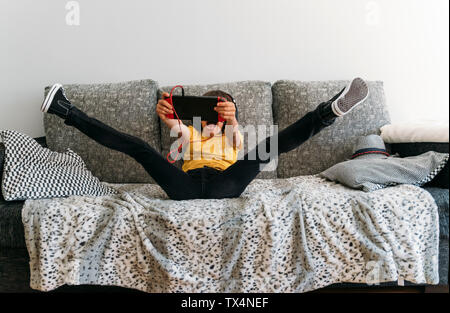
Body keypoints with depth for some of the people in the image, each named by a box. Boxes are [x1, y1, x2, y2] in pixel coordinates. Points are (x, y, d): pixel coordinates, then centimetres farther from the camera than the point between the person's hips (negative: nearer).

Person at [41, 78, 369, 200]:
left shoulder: (232, 138, 31)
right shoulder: (190, 133, 34)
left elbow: (238, 137, 1)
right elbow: (176, 124, 6)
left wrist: (232, 120, -25)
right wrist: (166, 114, -20)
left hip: (224, 185, -1)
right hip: (186, 186, 1)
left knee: (267, 146, -18)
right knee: (138, 146, -12)